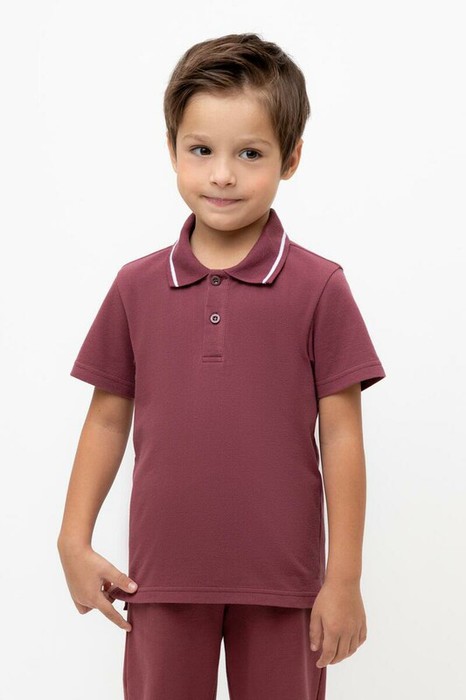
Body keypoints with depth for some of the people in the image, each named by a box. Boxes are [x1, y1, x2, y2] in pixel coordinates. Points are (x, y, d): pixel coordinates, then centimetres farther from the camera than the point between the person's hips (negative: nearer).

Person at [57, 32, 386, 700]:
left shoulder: (319, 287, -6)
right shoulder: (137, 287, 2)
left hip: (281, 580, -1)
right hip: (162, 574, 2)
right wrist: (75, 542, 3)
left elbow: (340, 434, -5)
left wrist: (344, 578, -5)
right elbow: (108, 418, 7)